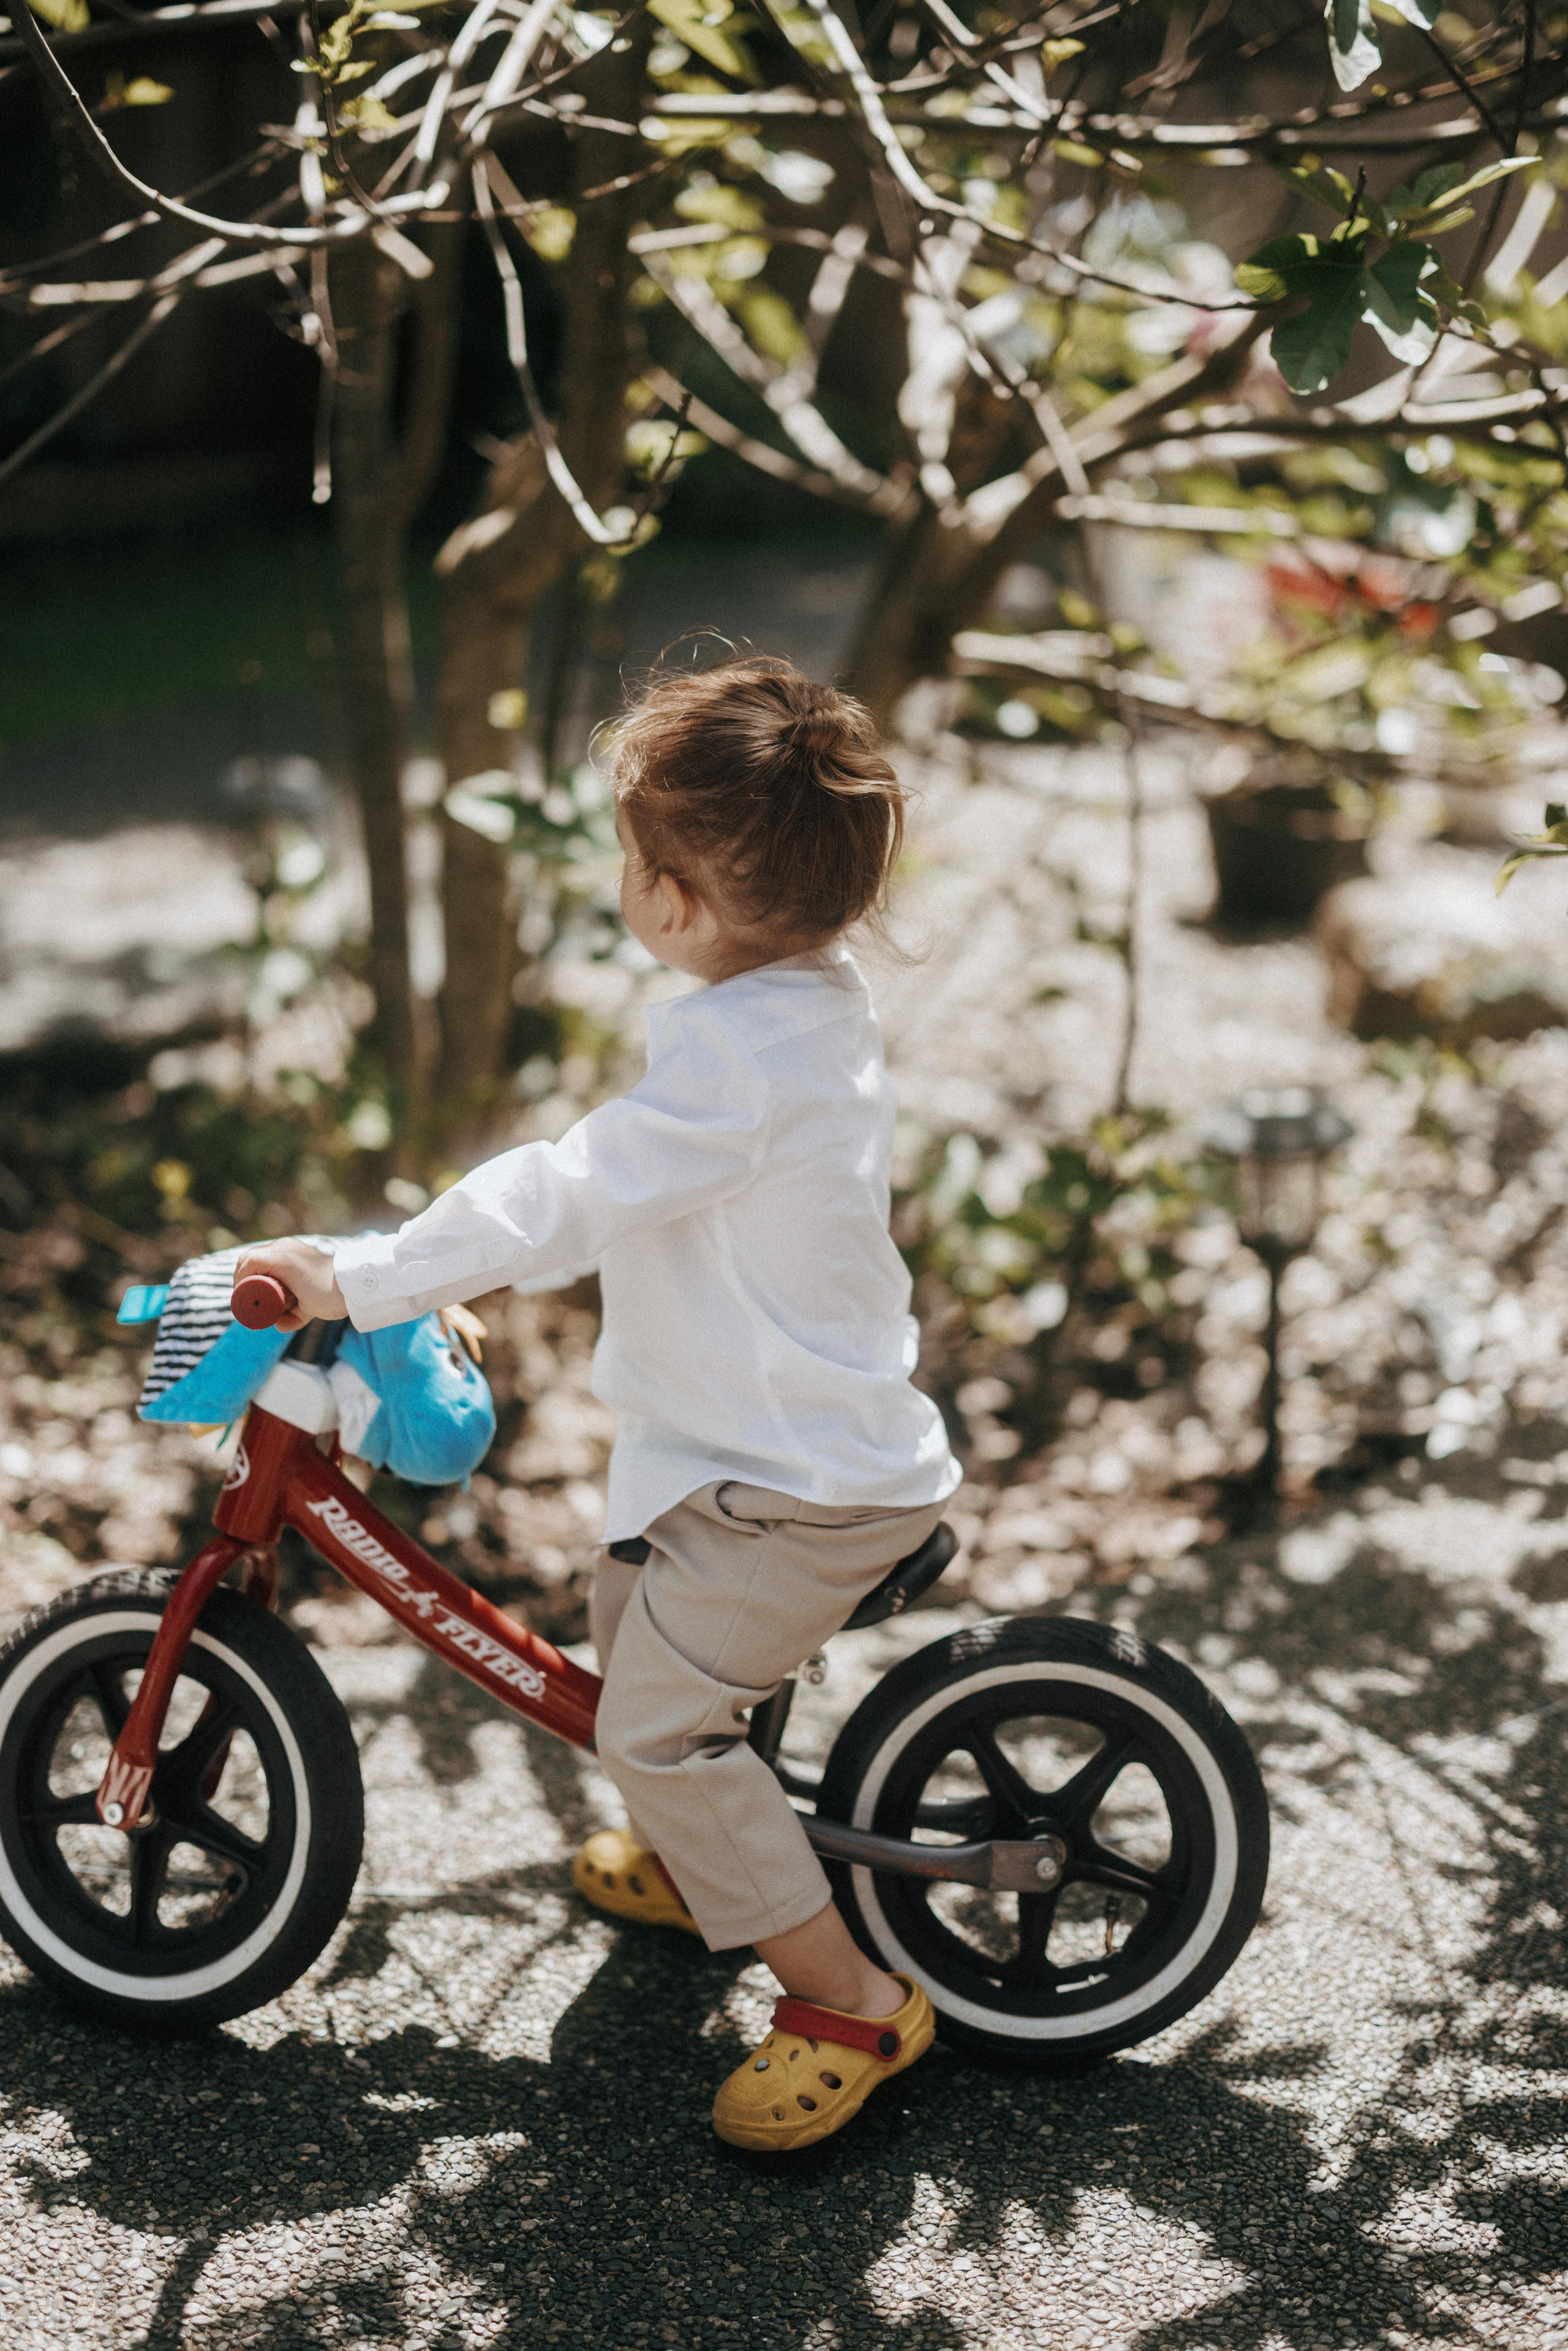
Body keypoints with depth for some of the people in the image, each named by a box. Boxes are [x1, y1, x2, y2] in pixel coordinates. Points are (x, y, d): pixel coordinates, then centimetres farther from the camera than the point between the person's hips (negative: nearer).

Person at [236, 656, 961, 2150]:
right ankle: (692, 1861, 48)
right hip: (813, 1434, 10)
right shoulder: (816, 1005, 5)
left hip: (801, 1488, -10)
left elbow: (564, 1197, -29)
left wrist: (356, 1280, -23)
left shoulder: (739, 1053, -28)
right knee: (632, 1621, 26)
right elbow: (618, 1185, 16)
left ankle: (852, 2000, 1)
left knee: (655, 1723, -11)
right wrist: (494, 1253, 16)